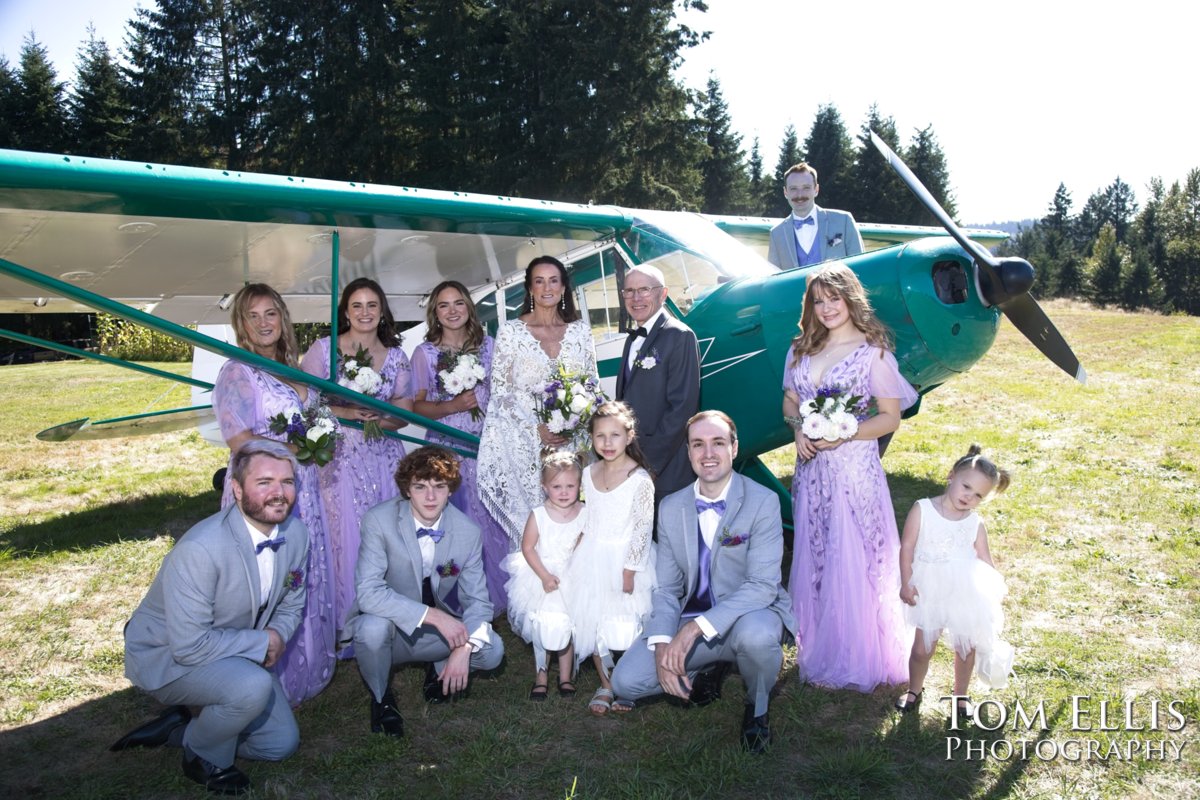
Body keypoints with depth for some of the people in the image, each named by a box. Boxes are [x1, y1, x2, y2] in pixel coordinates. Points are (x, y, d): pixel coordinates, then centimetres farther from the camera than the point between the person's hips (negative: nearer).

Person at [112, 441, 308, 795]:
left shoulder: (296, 533, -13)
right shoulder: (200, 549, -33)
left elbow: (291, 605, 3)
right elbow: (190, 646, -32)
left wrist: (278, 637, -17)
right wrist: (261, 643, -22)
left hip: (237, 654, 7)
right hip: (168, 657, -7)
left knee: (281, 744, 6)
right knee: (253, 686, -33)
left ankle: (177, 727, 19)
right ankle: (203, 757, -2)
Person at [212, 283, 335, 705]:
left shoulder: (292, 368, 11)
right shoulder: (237, 372, -10)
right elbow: (239, 441, -16)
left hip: (302, 488, 8)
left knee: (307, 577, 15)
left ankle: (303, 669, 30)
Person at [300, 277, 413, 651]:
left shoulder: (395, 355, 10)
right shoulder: (323, 349, 2)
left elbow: (404, 413, 8)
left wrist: (376, 416, -13)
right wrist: (347, 413, -16)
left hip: (385, 457, 3)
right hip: (340, 456, -3)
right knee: (347, 540, -4)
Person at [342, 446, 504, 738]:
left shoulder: (468, 531, -11)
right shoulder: (379, 520, -21)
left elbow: (477, 599, -6)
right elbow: (368, 593, -30)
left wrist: (464, 648, -25)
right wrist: (434, 615, -36)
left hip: (440, 629, 3)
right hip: (390, 630, -2)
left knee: (492, 651, -21)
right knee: (373, 626, -36)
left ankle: (440, 671, 15)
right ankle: (380, 697, -2)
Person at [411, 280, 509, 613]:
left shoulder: (488, 345, 7)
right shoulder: (425, 353, 2)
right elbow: (417, 405, 1)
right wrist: (452, 406, -15)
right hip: (446, 449, -1)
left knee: (491, 521, 4)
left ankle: (494, 600, 22)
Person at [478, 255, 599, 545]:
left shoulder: (581, 331, 8)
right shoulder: (511, 331, 0)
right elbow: (500, 392, -2)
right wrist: (536, 430, -13)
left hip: (572, 444, 2)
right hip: (526, 446, -2)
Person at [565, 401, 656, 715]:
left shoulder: (640, 479, -15)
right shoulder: (589, 474, 3)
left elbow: (643, 530, -15)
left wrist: (629, 571, -16)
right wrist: (578, 551, 10)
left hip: (624, 560, -5)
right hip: (592, 560, 5)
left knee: (626, 624, 1)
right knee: (592, 621, 9)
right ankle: (605, 684, 27)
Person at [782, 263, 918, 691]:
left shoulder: (873, 351, -6)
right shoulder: (801, 350, 9)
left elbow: (891, 417, -5)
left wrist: (845, 434, -19)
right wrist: (799, 430, -6)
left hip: (853, 467, -5)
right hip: (811, 468, 5)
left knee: (855, 562, 1)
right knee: (813, 559, 11)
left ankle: (858, 659, 18)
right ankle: (819, 651, 27)